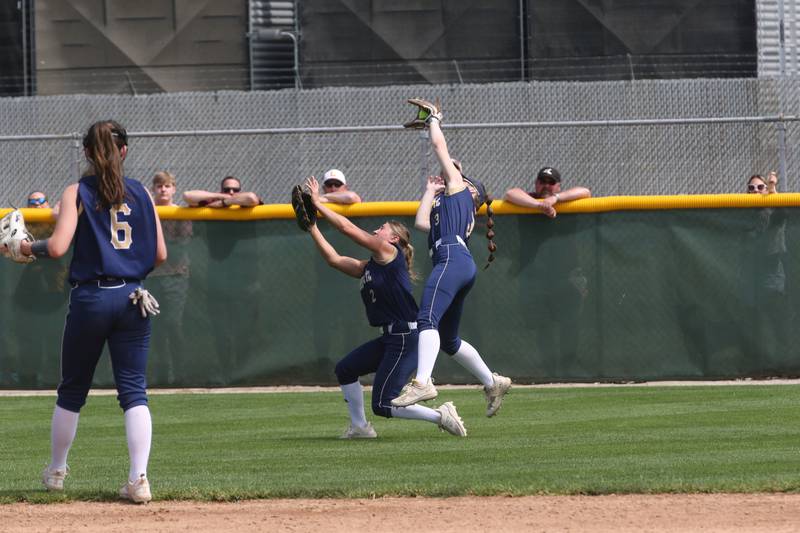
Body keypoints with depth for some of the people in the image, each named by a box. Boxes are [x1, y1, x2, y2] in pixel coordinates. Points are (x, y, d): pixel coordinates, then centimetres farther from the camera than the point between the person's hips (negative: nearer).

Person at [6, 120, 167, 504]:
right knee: (133, 390, 2)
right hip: (133, 299, 2)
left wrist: (27, 248, 4)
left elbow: (57, 246, -15)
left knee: (72, 390, 13)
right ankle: (139, 479, -11)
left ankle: (56, 471, 28)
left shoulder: (78, 193, -4)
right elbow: (160, 254, 5)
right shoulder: (141, 193, 6)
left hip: (90, 298, -2)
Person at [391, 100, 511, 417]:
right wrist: (431, 191, 38)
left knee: (428, 318, -26)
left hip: (453, 259, -10)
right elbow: (422, 222, 31)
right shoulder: (446, 207, 35)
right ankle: (493, 383, 24)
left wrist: (434, 121, 35)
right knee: (448, 340, 16)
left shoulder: (457, 187, 16)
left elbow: (439, 145, 18)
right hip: (461, 269, 10)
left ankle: (423, 382, -42)